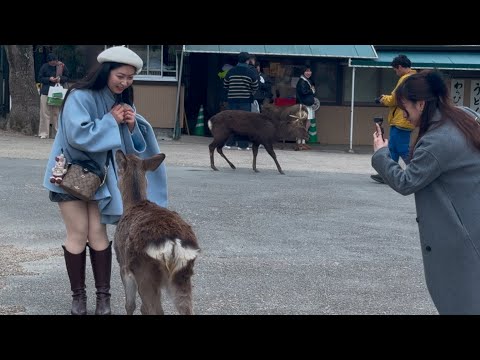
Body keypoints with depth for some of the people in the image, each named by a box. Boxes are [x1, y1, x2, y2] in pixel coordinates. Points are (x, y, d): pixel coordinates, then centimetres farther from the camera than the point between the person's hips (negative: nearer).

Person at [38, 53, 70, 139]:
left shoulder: (62, 66, 2)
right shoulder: (44, 67, -1)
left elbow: (66, 77, 9)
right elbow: (40, 78, 2)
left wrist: (60, 79, -12)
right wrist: (49, 79, -15)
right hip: (46, 92, -1)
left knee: (57, 113, 2)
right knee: (45, 113, -1)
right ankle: (44, 133, 3)